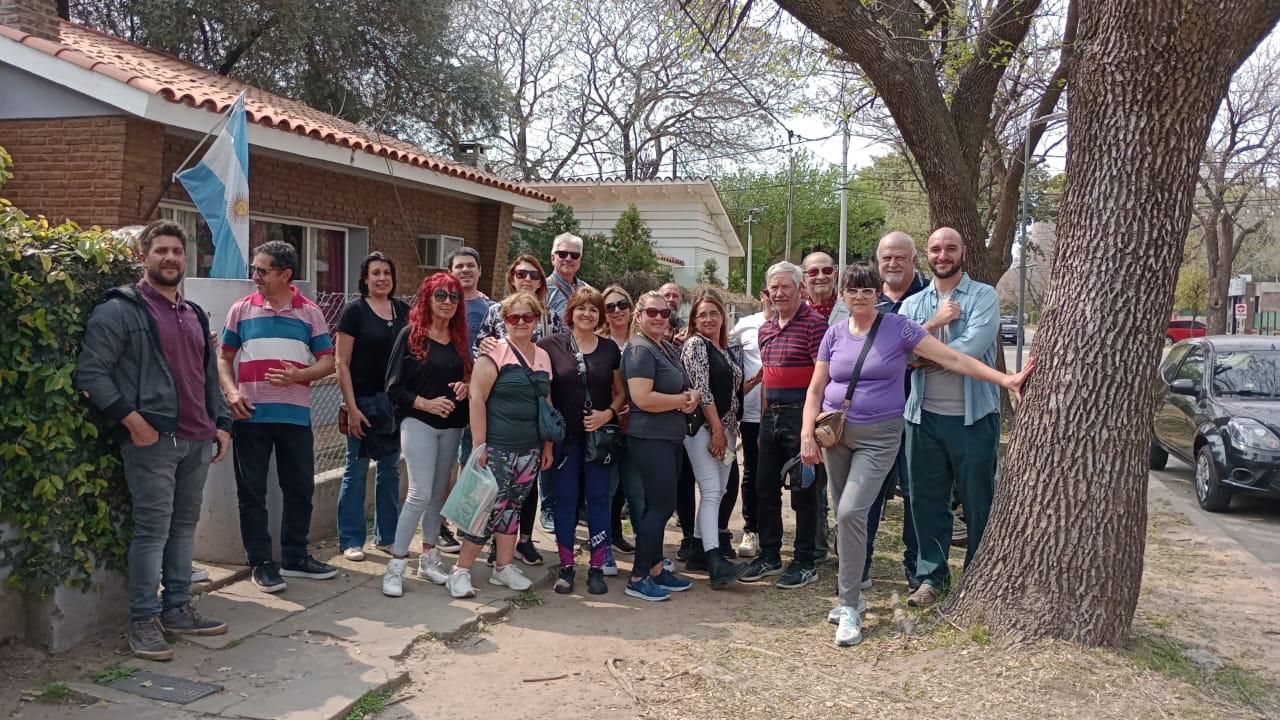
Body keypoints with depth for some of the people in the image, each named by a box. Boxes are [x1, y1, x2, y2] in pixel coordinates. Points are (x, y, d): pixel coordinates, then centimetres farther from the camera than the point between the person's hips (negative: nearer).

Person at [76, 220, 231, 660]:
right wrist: (130, 418, -16)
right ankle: (144, 621, 5)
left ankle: (177, 608, 23)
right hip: (152, 440, -7)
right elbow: (90, 372, -10)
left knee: (185, 524, 13)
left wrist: (220, 424, 14)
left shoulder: (195, 315, 19)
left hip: (197, 441, 7)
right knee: (153, 529, -5)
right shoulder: (121, 310, -4)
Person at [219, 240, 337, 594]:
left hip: (295, 415, 1)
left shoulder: (310, 313, 5)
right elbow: (224, 358, 9)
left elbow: (328, 361, 5)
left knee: (300, 487, 8)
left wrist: (298, 375, -13)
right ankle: (261, 562, 15)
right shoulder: (242, 309, 5)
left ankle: (294, 556, 24)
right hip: (251, 415, -1)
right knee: (252, 491, 4)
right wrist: (231, 392, -7)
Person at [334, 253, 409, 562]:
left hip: (396, 400, 5)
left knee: (390, 467, 12)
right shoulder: (355, 311, -6)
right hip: (364, 400, -5)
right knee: (357, 469, 2)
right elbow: (341, 363, -9)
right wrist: (351, 408, -14)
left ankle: (387, 535, 24)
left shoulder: (403, 310, 8)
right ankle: (350, 540, 12)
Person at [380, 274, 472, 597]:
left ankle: (429, 557, 23)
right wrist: (427, 404, -17)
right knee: (420, 493, -13)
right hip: (418, 422, -5)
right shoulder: (411, 335, -5)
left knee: (439, 492, 11)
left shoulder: (460, 338, 9)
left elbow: (469, 377, 17)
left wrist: (466, 386, -5)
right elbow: (394, 386, -7)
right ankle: (396, 564, -5)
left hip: (452, 425, 5)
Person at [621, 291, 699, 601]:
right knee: (661, 505, -8)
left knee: (661, 505, 14)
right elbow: (643, 399, -24)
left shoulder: (669, 349, 15)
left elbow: (685, 386, 24)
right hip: (650, 438, -9)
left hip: (671, 438, 9)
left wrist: (693, 395, 0)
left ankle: (656, 569, 24)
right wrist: (683, 400, -12)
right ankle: (638, 578, 1)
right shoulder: (640, 349, -13)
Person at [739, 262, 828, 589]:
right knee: (765, 489, 12)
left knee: (804, 492, 2)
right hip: (771, 415, 8)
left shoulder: (814, 323, -10)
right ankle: (769, 556, 25)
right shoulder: (766, 329, 14)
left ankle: (806, 563, 13)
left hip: (801, 415, -8)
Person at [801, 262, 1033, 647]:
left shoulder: (898, 328, -5)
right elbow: (815, 389, 7)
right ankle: (850, 595, 28)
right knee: (844, 517, 10)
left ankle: (849, 607, -8)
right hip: (835, 434, 4)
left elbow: (952, 358, -8)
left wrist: (1004, 379, -14)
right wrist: (807, 434, -4)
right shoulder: (835, 334, 6)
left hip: (878, 437, -4)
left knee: (851, 513, -18)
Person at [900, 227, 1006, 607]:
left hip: (973, 417, -4)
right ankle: (931, 575, 24)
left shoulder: (984, 296, -3)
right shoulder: (913, 304, 10)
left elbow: (972, 347, -18)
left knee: (979, 501, 7)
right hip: (924, 415, 4)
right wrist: (934, 323, -16)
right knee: (927, 500, 10)